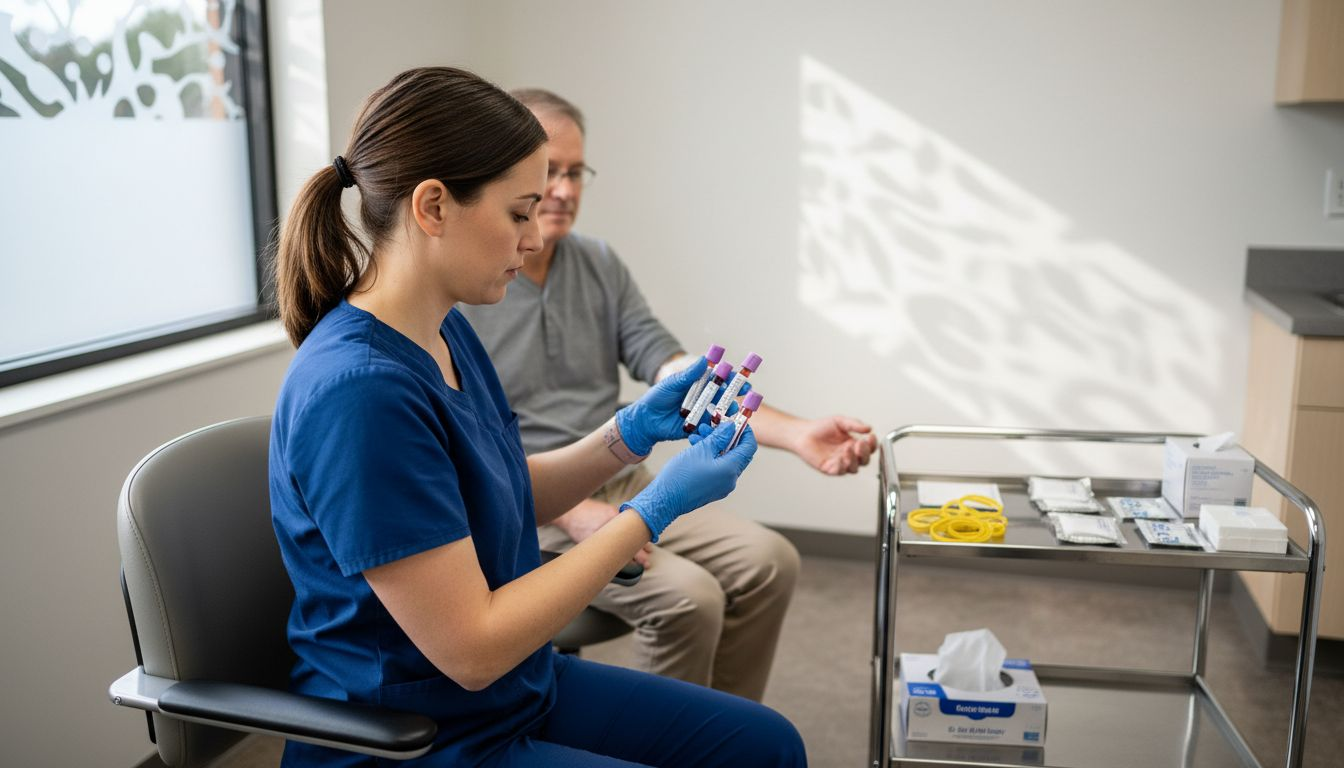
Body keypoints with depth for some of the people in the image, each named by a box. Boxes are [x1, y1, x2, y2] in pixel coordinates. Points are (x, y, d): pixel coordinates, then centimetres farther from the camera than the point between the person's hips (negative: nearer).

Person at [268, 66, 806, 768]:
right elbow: (471, 650, -26)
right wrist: (654, 508, -21)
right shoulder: (358, 391, -29)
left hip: (520, 687, 9)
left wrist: (633, 431, -2)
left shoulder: (447, 331, -1)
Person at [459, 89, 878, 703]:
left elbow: (679, 377, -3)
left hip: (621, 488, 6)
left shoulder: (599, 266, 5)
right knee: (685, 595, -25)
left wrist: (797, 434, -18)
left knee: (768, 562, -9)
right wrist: (571, 512, -25)